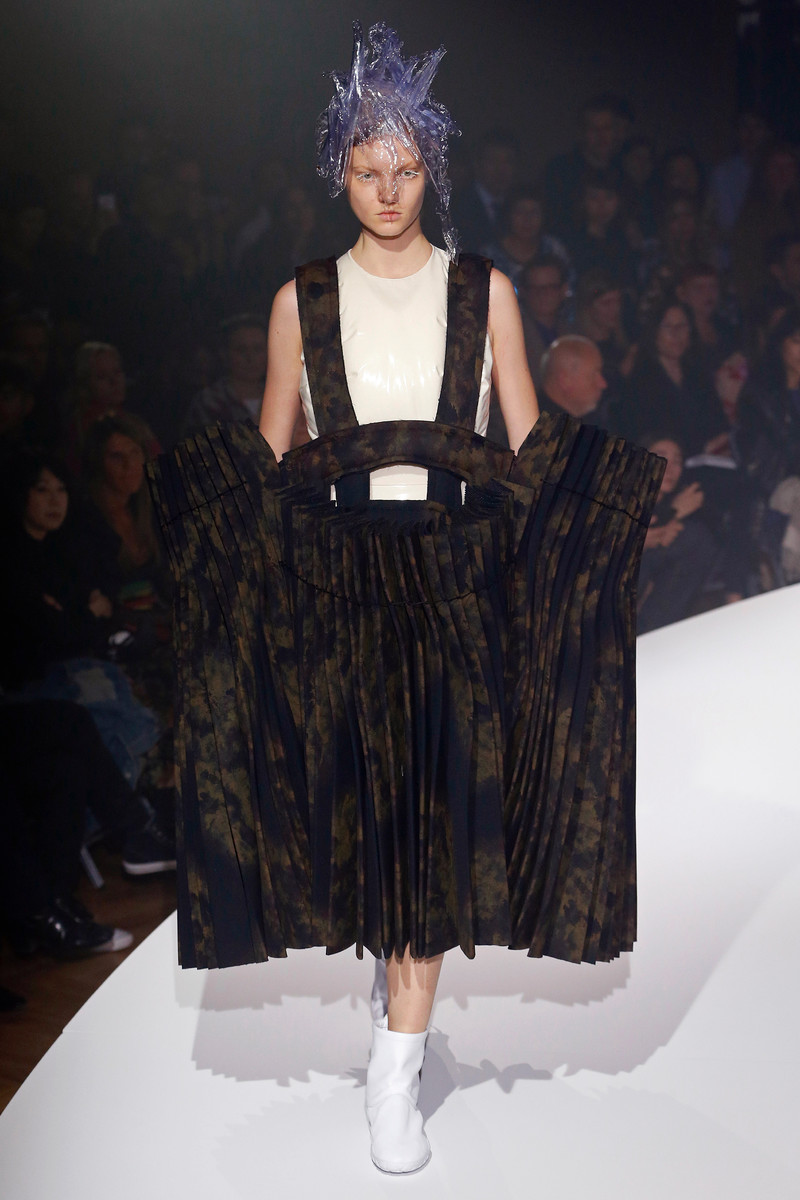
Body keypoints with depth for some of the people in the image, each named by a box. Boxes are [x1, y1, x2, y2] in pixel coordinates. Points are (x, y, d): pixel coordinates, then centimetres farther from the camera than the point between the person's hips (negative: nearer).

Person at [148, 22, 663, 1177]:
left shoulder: (486, 291, 7)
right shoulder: (303, 299, 8)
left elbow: (531, 450, 6)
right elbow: (267, 458, 12)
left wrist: (611, 481, -8)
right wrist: (187, 485, -2)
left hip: (455, 572, -1)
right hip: (338, 573, 1)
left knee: (438, 804, -6)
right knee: (363, 798, 4)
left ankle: (398, 1065, 0)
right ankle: (405, 985, 30)